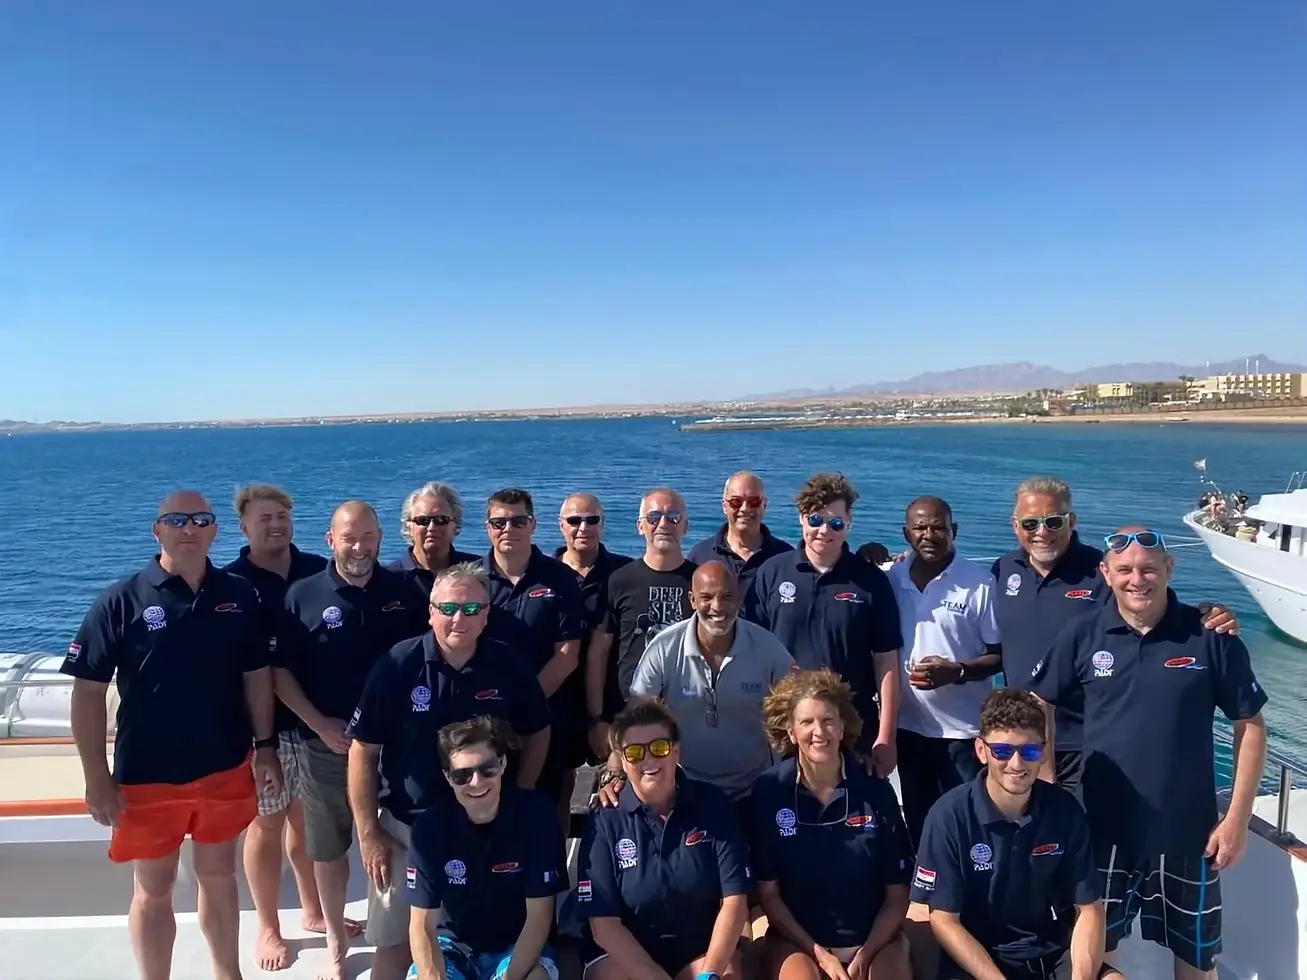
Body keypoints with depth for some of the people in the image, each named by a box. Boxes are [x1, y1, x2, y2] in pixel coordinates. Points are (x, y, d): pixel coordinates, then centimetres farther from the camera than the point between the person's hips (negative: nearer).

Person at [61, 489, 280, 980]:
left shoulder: (239, 595, -2)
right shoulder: (120, 601, -11)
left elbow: (256, 675, 5)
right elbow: (88, 692, -9)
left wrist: (264, 747, 4)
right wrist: (97, 778, -11)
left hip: (225, 770, 3)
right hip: (147, 777, -2)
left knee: (219, 877, 19)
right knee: (153, 890, 13)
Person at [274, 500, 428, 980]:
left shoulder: (405, 591, -1)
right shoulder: (303, 595, -5)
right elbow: (280, 671, -3)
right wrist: (320, 724, -11)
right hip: (327, 744, 0)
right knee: (329, 849, 12)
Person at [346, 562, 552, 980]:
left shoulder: (510, 666, -9)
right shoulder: (398, 665, -14)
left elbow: (537, 735, 6)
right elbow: (363, 750, -8)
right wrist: (368, 833, -7)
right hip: (406, 825, -1)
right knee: (396, 943, 8)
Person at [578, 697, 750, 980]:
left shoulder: (713, 805, -5)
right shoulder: (605, 821, -9)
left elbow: (734, 899, -7)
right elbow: (603, 924, -11)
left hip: (703, 951, 1)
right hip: (624, 955, 0)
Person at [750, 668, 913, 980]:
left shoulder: (876, 790, -6)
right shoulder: (768, 792, -9)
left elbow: (897, 895, 1)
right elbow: (768, 892, -3)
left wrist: (865, 955, -9)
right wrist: (818, 952, -9)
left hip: (874, 938, 2)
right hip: (795, 939, -1)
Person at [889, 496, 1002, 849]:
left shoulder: (980, 582, -10)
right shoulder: (891, 580, 1)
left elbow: (1002, 654, -7)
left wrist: (957, 671, -22)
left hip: (963, 729, -4)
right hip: (908, 725, 4)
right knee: (917, 821, 18)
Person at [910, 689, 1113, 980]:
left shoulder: (1065, 810, -5)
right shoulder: (950, 815, -15)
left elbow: (1089, 908, 1)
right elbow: (944, 920, -11)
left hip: (1056, 953, 4)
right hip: (977, 956, -3)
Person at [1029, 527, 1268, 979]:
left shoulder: (1211, 637, -9)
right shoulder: (1082, 635, -7)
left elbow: (1250, 725, -2)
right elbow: (1038, 705, 3)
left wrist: (1237, 818, -5)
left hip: (1188, 830, 0)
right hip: (1104, 828, 1)